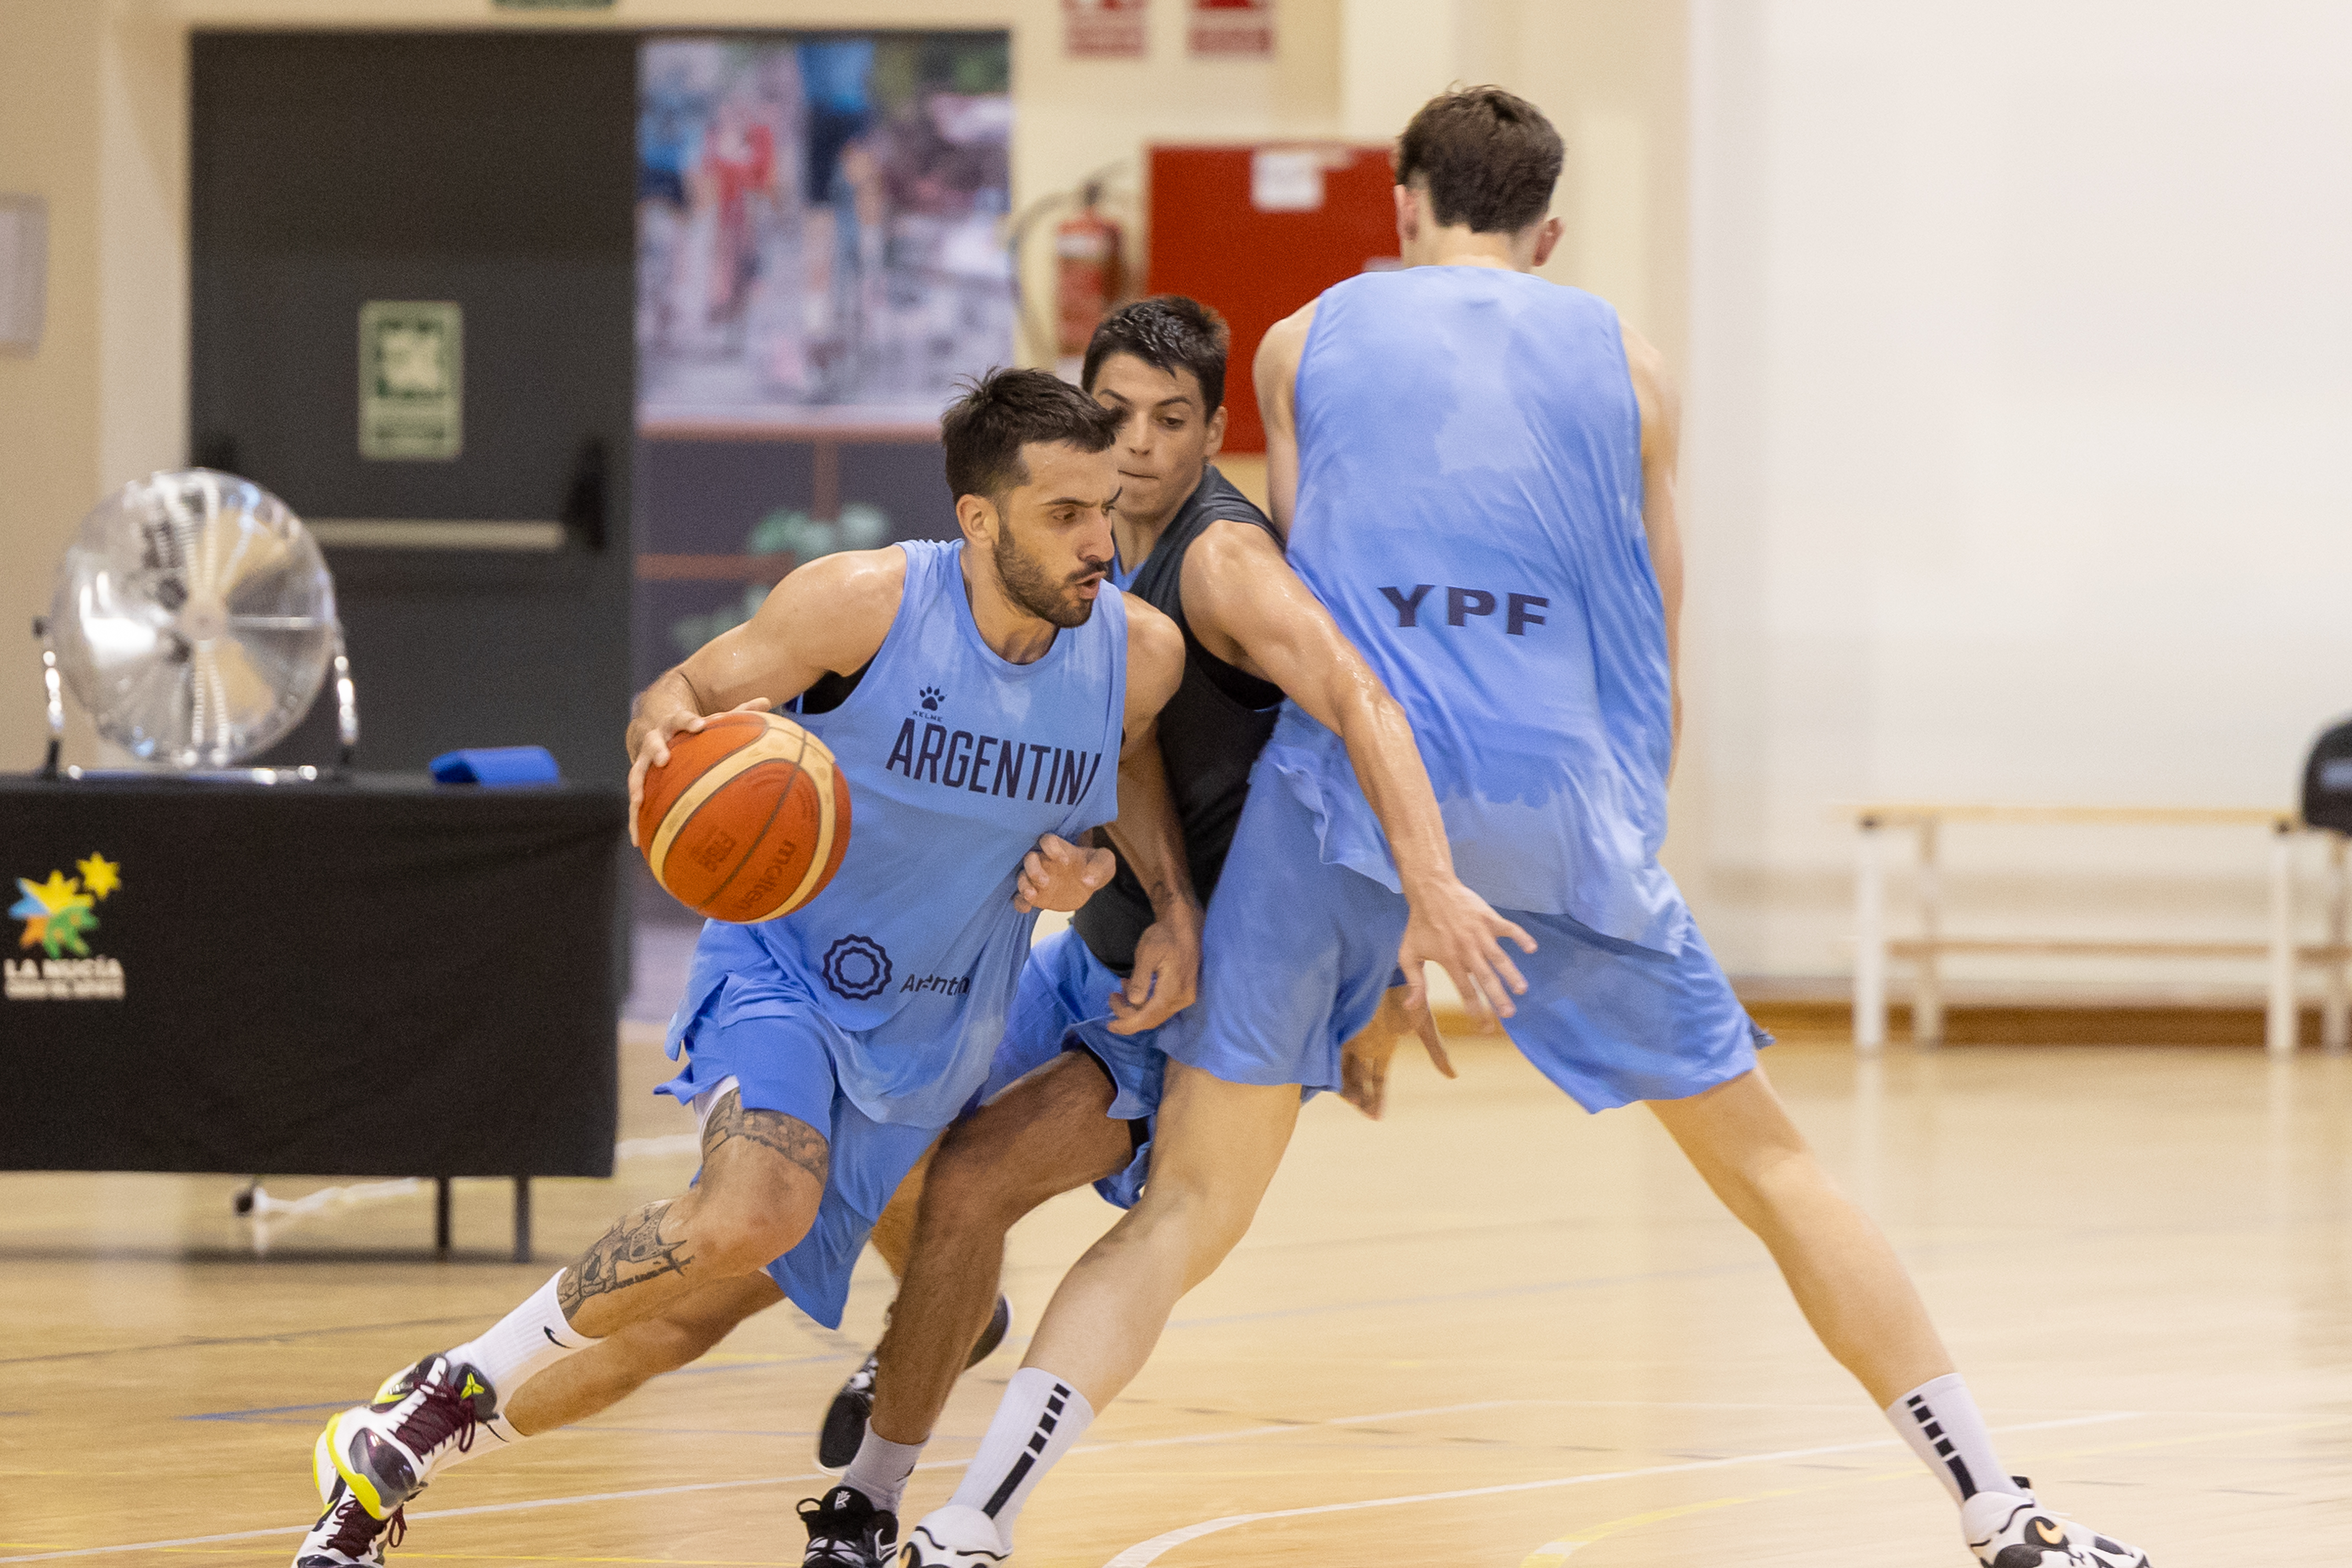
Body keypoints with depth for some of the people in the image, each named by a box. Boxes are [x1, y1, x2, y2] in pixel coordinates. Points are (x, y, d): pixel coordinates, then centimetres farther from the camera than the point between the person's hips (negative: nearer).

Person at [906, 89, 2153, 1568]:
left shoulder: (1303, 345, 16)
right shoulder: (1626, 363, 16)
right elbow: (1659, 667, 15)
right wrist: (1624, 844, 26)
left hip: (1346, 785, 0)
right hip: (1565, 805, 0)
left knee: (1188, 1210, 5)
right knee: (1770, 1166, 12)